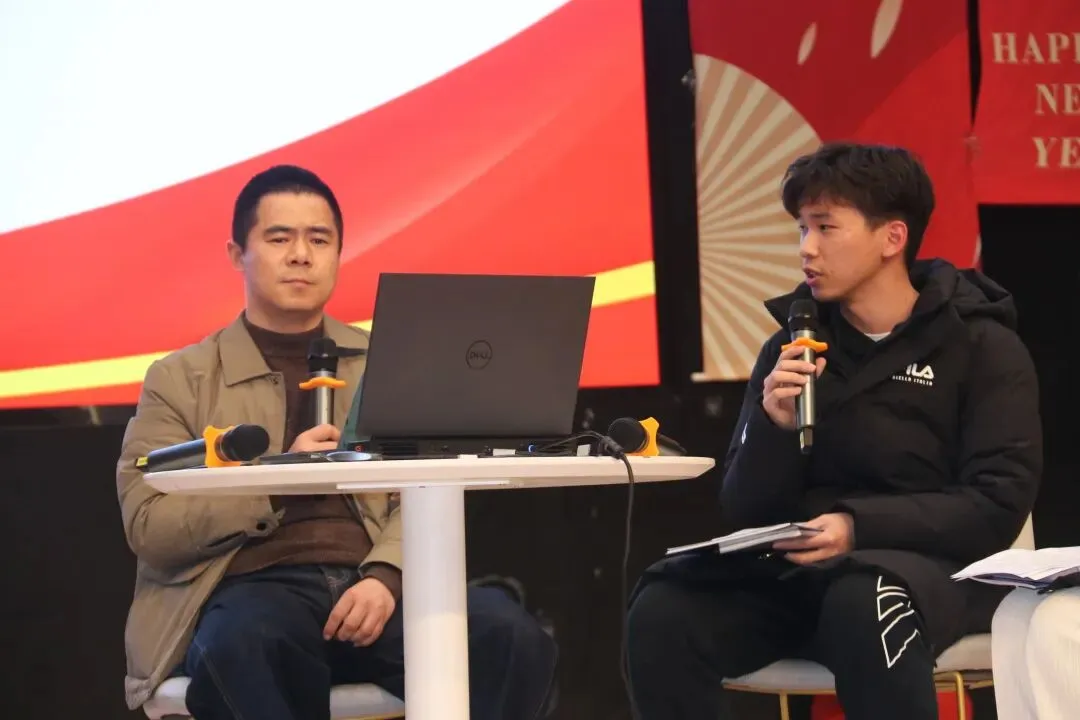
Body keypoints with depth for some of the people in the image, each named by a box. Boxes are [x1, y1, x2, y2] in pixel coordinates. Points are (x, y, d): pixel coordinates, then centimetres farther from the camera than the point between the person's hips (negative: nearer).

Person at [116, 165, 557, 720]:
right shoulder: (179, 379, 12)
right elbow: (148, 527, 1)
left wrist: (386, 577, -13)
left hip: (370, 588, 3)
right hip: (255, 590, -2)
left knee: (508, 633, -29)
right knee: (242, 643, -40)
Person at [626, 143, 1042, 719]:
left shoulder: (982, 347, 1)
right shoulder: (792, 347, 12)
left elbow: (998, 505, -8)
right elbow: (742, 514, 8)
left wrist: (859, 527, -22)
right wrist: (774, 426, -12)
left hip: (931, 566, -4)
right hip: (797, 569, 4)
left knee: (863, 604, -39)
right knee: (663, 612, -25)